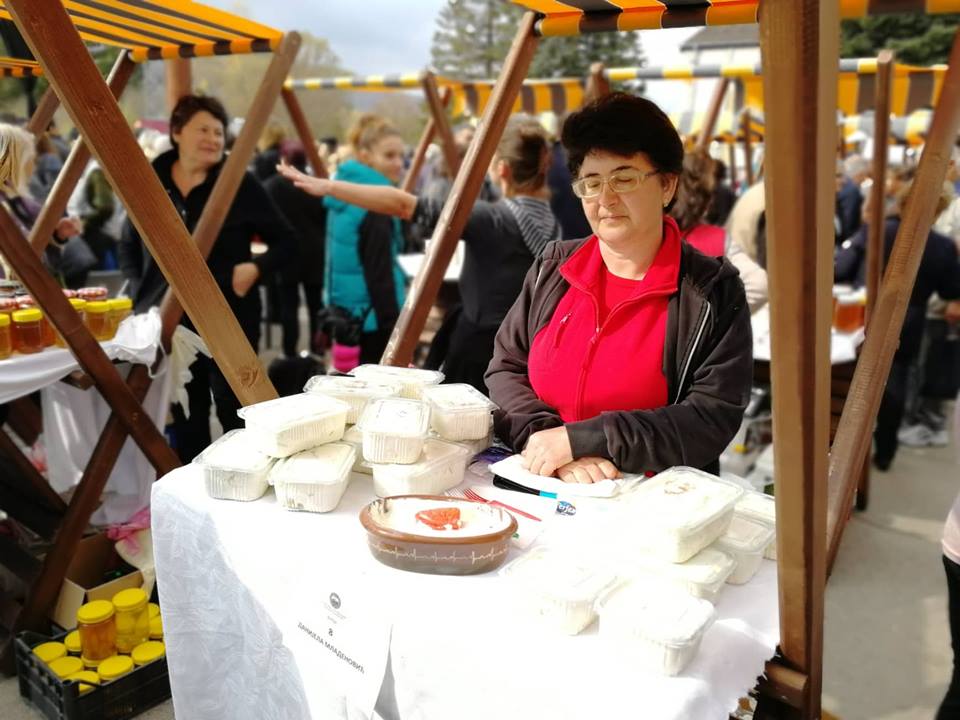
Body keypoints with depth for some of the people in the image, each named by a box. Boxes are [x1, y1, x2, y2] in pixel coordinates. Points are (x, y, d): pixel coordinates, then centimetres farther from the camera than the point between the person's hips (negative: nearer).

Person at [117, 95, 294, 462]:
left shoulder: (240, 184, -5)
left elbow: (285, 241, 0)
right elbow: (127, 246, 18)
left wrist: (256, 267, -17)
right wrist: (139, 290, 5)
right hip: (169, 321, 4)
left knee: (235, 414, 4)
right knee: (186, 418, 14)